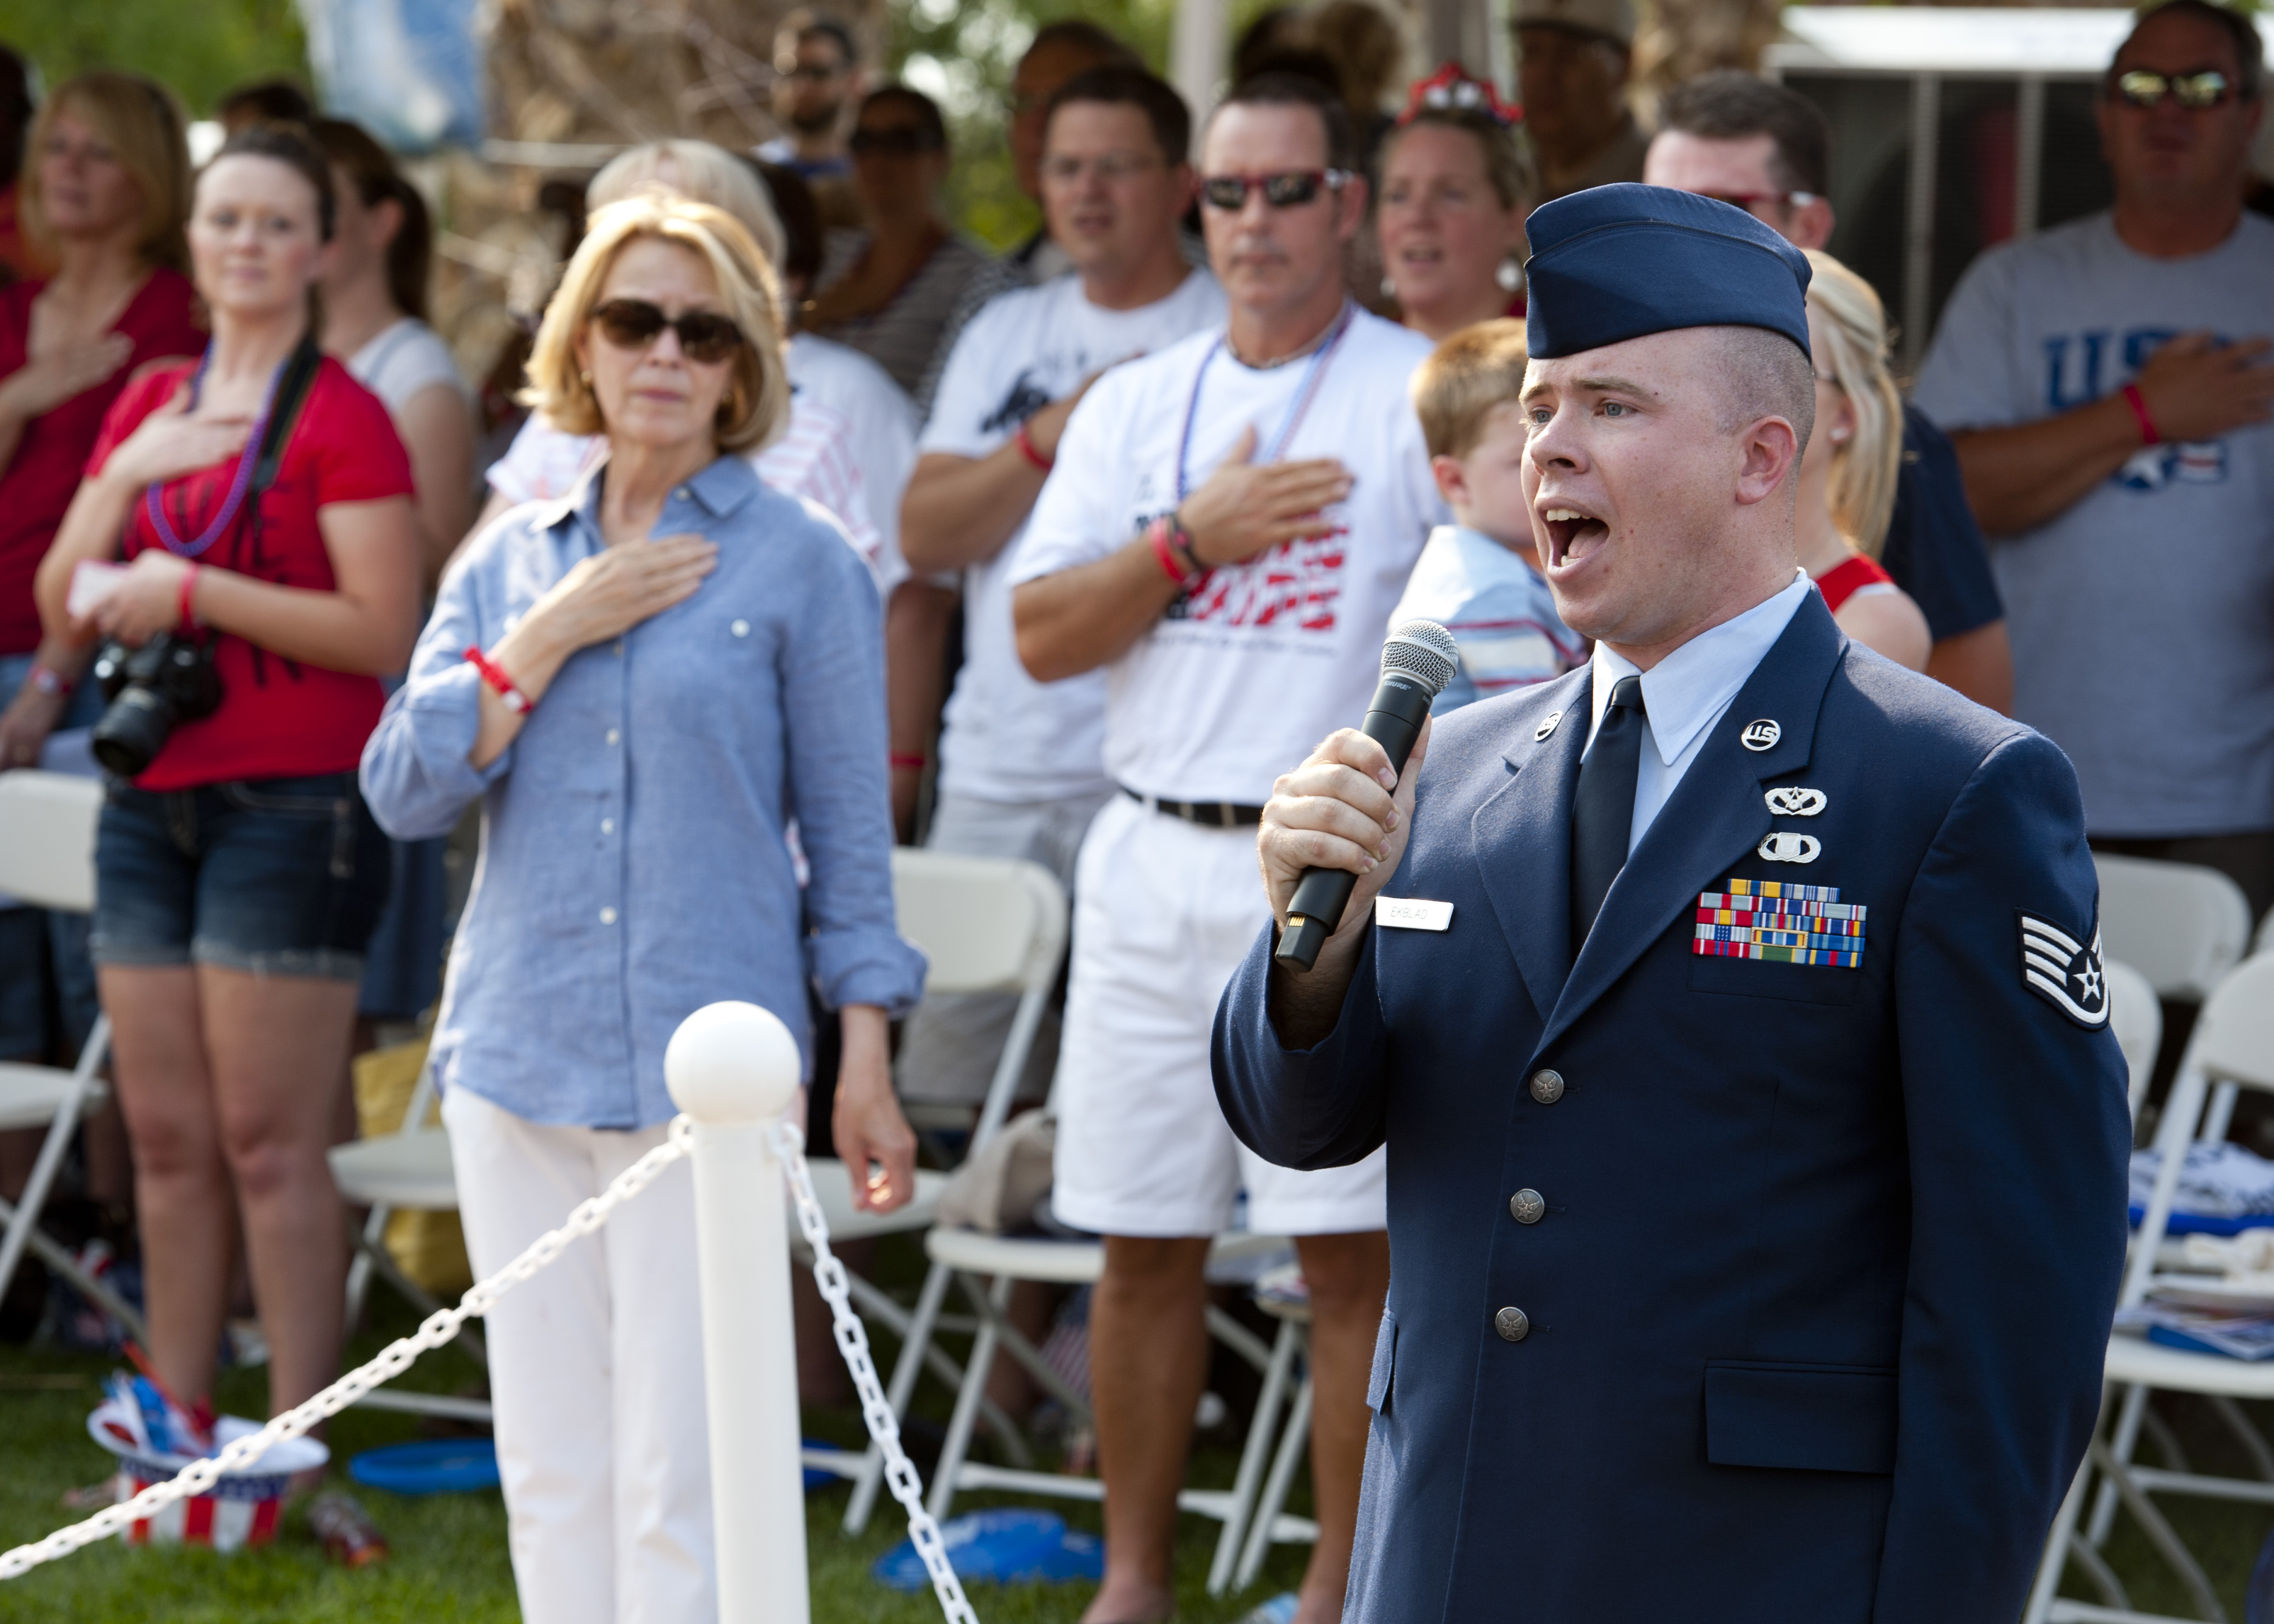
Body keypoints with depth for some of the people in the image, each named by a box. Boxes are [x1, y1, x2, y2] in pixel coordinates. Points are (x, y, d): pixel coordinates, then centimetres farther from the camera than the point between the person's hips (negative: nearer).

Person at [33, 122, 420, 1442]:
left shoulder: (340, 417, -5)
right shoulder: (150, 407, 15)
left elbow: (384, 631, -14)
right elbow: (63, 607, 13)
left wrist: (194, 592, -15)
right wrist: (124, 477, -3)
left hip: (295, 801, -7)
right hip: (153, 802, 7)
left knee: (268, 1142, -7)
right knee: (168, 1138, 8)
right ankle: (177, 1432, 15)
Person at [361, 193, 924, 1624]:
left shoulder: (799, 565, 0)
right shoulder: (509, 562, 11)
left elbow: (850, 830, 2)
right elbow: (405, 791, 3)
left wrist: (866, 1062, -2)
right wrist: (548, 640, -7)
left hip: (702, 1069, -4)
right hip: (518, 1058, 4)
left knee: (680, 1480, -7)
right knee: (551, 1474, 8)